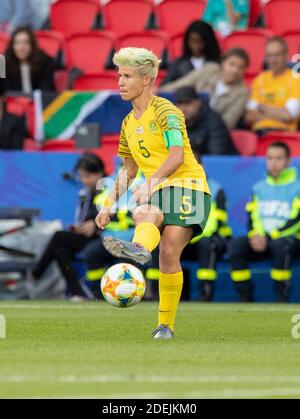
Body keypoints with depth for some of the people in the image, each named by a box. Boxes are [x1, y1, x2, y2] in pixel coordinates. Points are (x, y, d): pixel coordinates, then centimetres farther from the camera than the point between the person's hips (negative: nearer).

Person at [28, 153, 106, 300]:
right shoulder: (84, 194, 16)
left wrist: (95, 224, -22)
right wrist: (77, 227, -1)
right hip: (83, 236, 7)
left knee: (59, 236, -18)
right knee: (61, 252, -23)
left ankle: (36, 274, -5)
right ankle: (76, 293, -27)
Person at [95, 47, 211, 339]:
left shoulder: (165, 111, -5)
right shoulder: (128, 124, 20)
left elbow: (176, 154, -20)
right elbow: (129, 171, 30)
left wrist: (151, 182, -34)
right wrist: (109, 204, 18)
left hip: (186, 185, -7)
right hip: (157, 194, 7)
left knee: (169, 254, -23)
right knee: (144, 215, -29)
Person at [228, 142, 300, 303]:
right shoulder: (259, 188, 20)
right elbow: (252, 218, 13)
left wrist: (269, 237, -17)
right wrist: (255, 235, -11)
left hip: (286, 237, -4)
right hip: (260, 239, 4)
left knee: (281, 245, -39)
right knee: (235, 245, -24)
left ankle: (282, 299, -32)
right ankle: (245, 298, -22)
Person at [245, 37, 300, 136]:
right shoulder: (260, 79, 19)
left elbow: (289, 116, -8)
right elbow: (249, 117, 10)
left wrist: (263, 107, 5)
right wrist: (278, 113, -2)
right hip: (258, 131, 4)